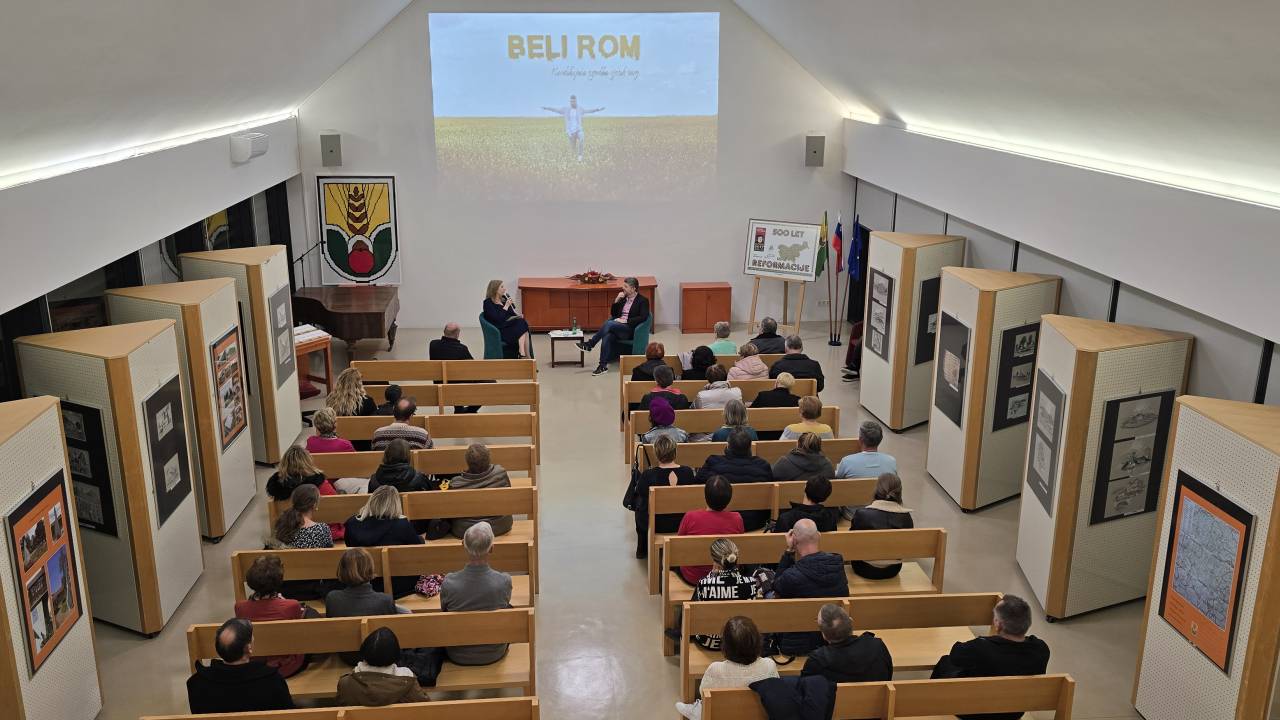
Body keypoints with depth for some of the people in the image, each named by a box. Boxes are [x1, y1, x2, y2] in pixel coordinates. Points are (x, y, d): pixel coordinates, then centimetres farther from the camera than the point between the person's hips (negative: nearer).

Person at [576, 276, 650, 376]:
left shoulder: (643, 300, 0)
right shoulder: (623, 298, 19)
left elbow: (643, 317, -13)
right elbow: (613, 313, 19)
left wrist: (625, 320, -18)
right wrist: (616, 300, 3)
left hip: (630, 330, -5)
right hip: (617, 327, 5)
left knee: (609, 323, -33)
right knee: (607, 336, -32)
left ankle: (589, 345, -23)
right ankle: (603, 366, -36)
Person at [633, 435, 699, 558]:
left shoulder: (648, 475, -23)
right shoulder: (688, 472, -16)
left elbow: (640, 491, -2)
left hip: (656, 525, -2)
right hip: (681, 524, 3)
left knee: (639, 502, 29)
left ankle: (642, 550, 43)